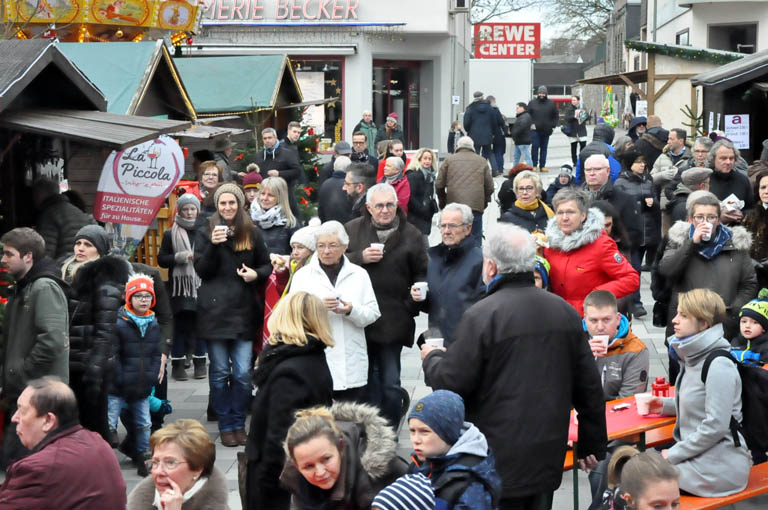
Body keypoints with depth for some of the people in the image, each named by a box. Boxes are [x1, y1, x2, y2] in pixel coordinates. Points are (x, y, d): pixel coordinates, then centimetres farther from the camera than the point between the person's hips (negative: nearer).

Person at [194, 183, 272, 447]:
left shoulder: (252, 234, 8)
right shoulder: (208, 233, 6)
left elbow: (267, 265, 15)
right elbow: (201, 270, -2)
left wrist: (256, 274, -6)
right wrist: (213, 245, -17)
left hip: (244, 310, 1)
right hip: (215, 310, -1)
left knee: (243, 373, -2)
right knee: (220, 371, 3)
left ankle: (239, 424, 11)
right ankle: (225, 425, 12)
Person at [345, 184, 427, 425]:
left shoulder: (411, 235, 4)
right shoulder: (352, 230, 5)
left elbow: (421, 274, 9)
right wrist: (360, 257, -14)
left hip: (393, 321, -1)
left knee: (390, 383, 2)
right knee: (367, 379, 8)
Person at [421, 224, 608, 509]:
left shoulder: (482, 315, -16)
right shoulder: (564, 311, 5)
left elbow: (451, 383, -14)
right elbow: (588, 385, 9)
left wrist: (431, 358, 8)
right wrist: (593, 443, 19)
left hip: (499, 458, -6)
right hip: (548, 458, 6)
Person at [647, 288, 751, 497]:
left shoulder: (719, 366, -19)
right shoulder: (693, 358, 10)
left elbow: (716, 426, -23)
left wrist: (673, 454, -16)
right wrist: (667, 404, 12)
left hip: (719, 467, -9)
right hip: (697, 456, 9)